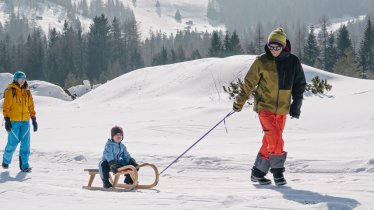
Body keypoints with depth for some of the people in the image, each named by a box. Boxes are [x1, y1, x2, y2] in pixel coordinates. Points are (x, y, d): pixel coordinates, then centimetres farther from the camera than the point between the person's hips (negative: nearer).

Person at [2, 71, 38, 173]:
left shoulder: (27, 92, 11)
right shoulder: (10, 91, -4)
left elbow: (31, 106, 16)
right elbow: (6, 106, -6)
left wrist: (34, 120, 12)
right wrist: (7, 120, -13)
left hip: (25, 121, 4)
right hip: (14, 121, -4)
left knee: (25, 143, -3)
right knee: (13, 142, 1)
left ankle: (24, 165, 1)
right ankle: (6, 161, 25)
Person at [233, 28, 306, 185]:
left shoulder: (293, 62, 1)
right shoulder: (262, 61, -7)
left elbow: (300, 84, 12)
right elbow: (249, 83, 2)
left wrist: (296, 105, 4)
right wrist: (239, 102, 5)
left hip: (282, 109, 3)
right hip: (264, 106, -3)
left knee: (270, 141, 6)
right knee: (275, 139, -16)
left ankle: (258, 172, 16)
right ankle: (277, 171, -3)